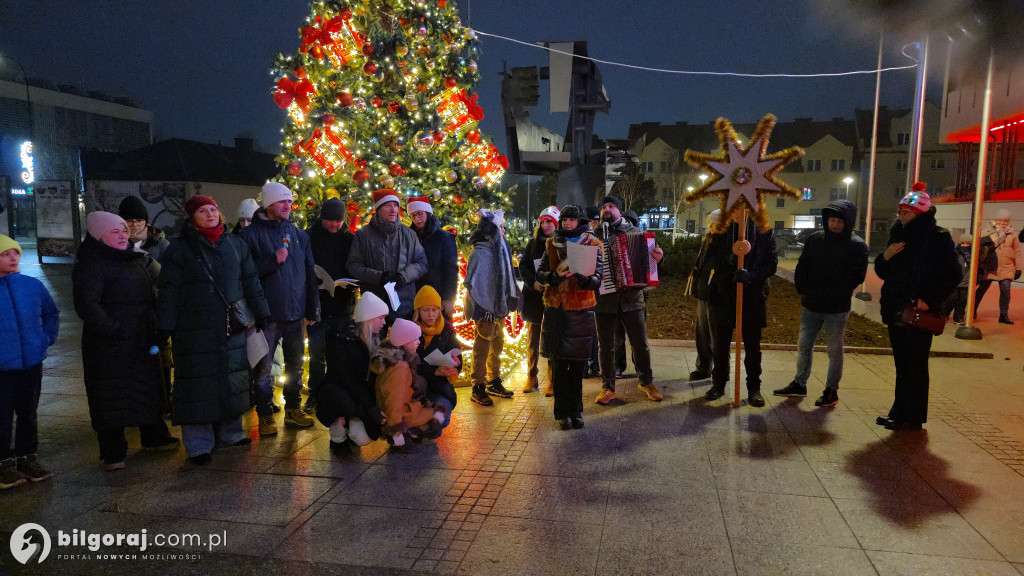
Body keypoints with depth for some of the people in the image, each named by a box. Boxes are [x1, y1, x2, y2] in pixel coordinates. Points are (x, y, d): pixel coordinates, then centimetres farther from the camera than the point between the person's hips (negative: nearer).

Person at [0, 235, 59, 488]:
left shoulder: (33, 285, 1)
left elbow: (51, 313, 14)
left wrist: (47, 337, 2)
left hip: (32, 362, 3)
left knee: (28, 413, 15)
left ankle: (27, 457, 28)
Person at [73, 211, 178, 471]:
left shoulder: (136, 260, 12)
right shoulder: (91, 266, -13)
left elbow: (151, 292, 25)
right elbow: (86, 306, -21)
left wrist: (154, 324, 13)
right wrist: (113, 329, -21)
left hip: (141, 340, 8)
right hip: (109, 346, -8)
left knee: (148, 388, 18)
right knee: (112, 396, 1)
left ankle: (154, 436, 34)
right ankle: (113, 453, 12)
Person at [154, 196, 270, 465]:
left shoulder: (236, 244, 10)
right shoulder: (179, 249, 0)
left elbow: (251, 281, 15)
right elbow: (168, 291, -3)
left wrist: (261, 313, 13)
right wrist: (165, 327, -7)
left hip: (232, 327, 4)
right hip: (195, 331, -4)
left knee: (233, 377, 9)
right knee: (198, 383, 0)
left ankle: (229, 432, 23)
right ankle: (199, 444, 10)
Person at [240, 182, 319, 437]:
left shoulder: (299, 234, 10)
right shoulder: (252, 234, -4)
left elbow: (309, 272, 12)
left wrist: (313, 309, 9)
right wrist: (273, 260, -21)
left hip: (295, 311, 4)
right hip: (267, 312, -4)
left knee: (295, 365, 13)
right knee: (264, 368, 1)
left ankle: (293, 409, 27)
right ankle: (265, 416, 14)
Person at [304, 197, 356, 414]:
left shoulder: (349, 238, 5)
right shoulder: (310, 236, 0)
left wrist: (350, 283, -11)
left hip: (342, 304, 2)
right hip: (317, 303, -1)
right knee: (317, 351, -3)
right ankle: (315, 395, 12)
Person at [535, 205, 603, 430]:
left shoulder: (592, 244, 4)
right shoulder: (552, 244, 10)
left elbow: (598, 279, -4)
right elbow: (540, 273, 6)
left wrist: (585, 279, -26)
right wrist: (554, 276, -15)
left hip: (581, 310, -1)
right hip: (555, 309, 1)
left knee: (577, 363, 5)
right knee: (559, 363, 1)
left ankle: (575, 411, 18)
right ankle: (562, 412, 10)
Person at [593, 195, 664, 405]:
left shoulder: (634, 232, 8)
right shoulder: (595, 235, 7)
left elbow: (648, 259, 11)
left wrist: (657, 257, -11)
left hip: (631, 297, 0)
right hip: (604, 298, 0)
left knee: (640, 344, 6)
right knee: (606, 345, 6)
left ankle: (647, 382, 25)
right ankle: (607, 387, 18)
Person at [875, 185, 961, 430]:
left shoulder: (937, 237, -8)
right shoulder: (899, 235, 13)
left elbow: (952, 274, -12)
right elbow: (883, 272, 18)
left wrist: (930, 299, -19)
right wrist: (885, 257, -3)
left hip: (919, 314, -7)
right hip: (896, 312, 7)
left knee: (915, 367, 0)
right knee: (902, 365, 14)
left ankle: (913, 418, 8)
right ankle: (900, 411, 23)